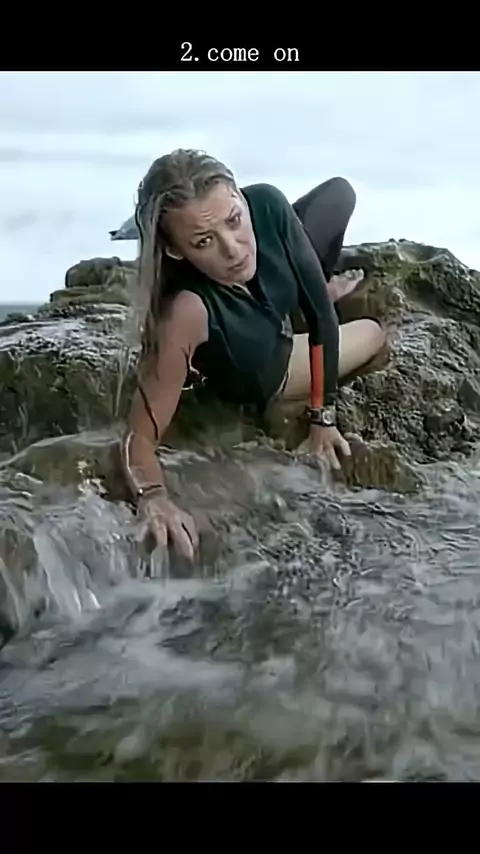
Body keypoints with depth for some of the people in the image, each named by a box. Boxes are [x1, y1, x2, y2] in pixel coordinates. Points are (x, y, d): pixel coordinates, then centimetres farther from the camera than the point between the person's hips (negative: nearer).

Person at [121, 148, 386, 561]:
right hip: (256, 376, -3)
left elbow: (320, 314, -25)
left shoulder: (267, 205, -36)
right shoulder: (188, 310, -50)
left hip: (279, 309, 3)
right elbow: (141, 435, -44)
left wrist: (323, 414, -21)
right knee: (373, 335, 14)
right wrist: (152, 497, -63)